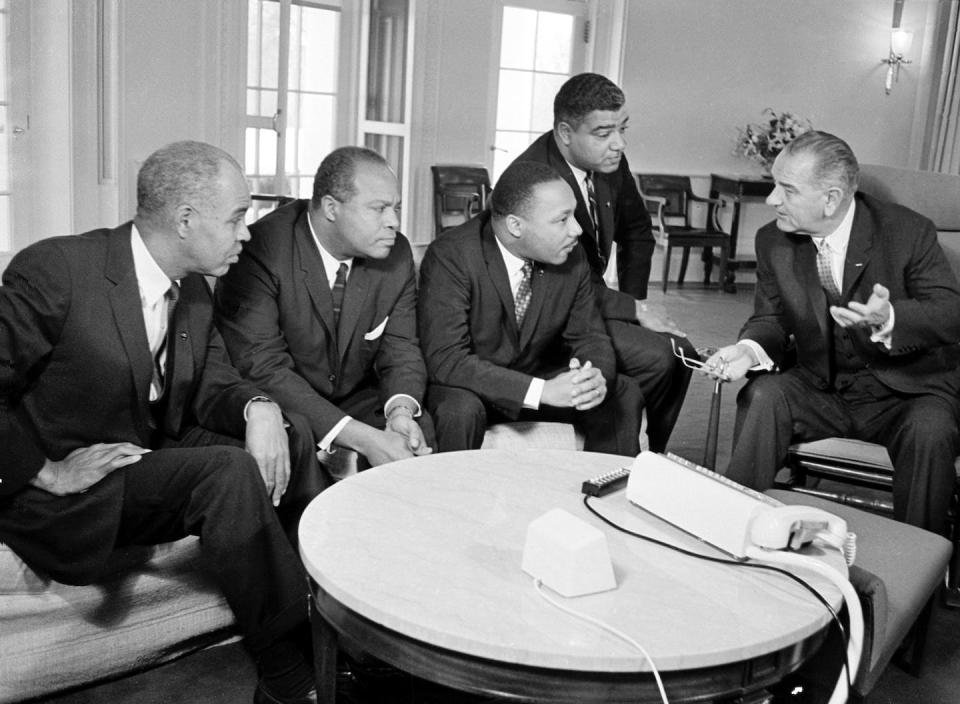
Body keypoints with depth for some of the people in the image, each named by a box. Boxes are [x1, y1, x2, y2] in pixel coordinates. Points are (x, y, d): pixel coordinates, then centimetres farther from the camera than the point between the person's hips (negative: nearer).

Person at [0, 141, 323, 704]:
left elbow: (212, 382, 5)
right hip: (70, 498, -8)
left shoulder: (194, 288, 4)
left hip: (157, 457, 8)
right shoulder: (54, 271, -19)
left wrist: (258, 408, -17)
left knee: (290, 437, -7)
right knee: (229, 471, -29)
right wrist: (47, 472, -20)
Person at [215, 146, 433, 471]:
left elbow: (401, 348, 1)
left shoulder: (397, 254, -4)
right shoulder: (260, 251, -22)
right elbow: (262, 367, -26)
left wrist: (401, 410, -25)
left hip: (356, 401, 4)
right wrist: (362, 438, -34)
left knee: (422, 430, -23)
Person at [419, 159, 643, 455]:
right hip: (472, 386, -4)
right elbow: (447, 360, -30)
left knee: (624, 395, -9)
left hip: (540, 374, 5)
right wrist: (542, 391, -36)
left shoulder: (572, 258, -10)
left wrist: (598, 378, -25)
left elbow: (589, 336, 0)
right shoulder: (450, 257, -25)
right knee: (461, 408, -35)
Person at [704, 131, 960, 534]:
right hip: (821, 390, 3)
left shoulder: (908, 232, -14)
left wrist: (888, 319, -38)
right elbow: (771, 319, 4)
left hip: (907, 392, -2)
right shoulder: (773, 242, -3)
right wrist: (749, 349, -21)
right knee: (761, 396, -24)